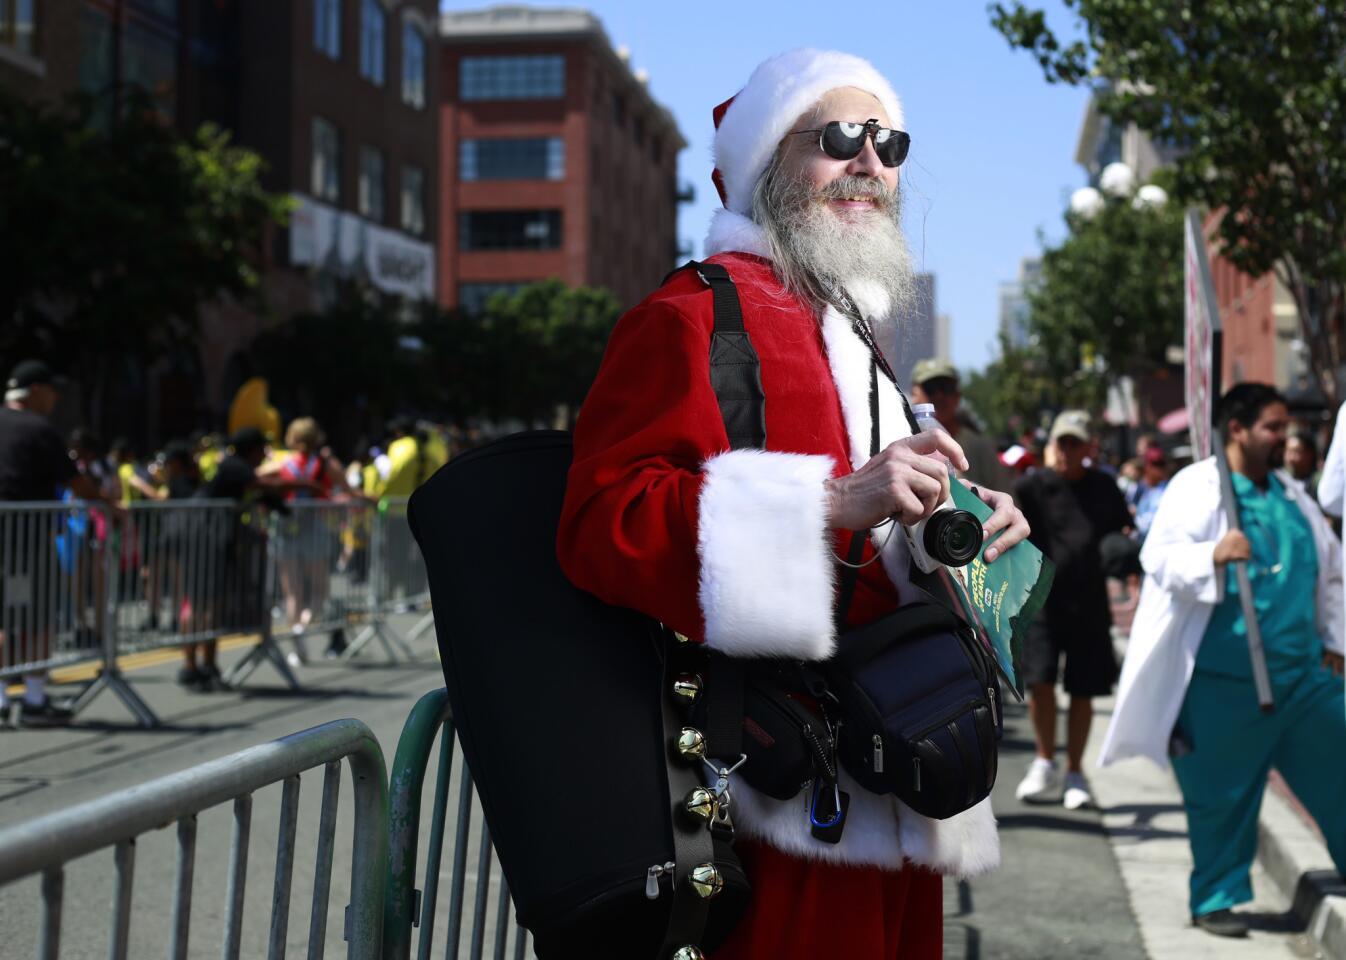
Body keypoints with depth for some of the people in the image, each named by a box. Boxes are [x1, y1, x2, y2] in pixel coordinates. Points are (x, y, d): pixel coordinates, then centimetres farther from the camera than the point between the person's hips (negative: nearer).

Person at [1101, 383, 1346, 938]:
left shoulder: (1291, 495, 14)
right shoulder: (1196, 487, -5)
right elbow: (1158, 556, -16)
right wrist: (1213, 554, -33)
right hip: (1225, 678, -6)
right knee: (1222, 793, 4)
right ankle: (1215, 900, 19)